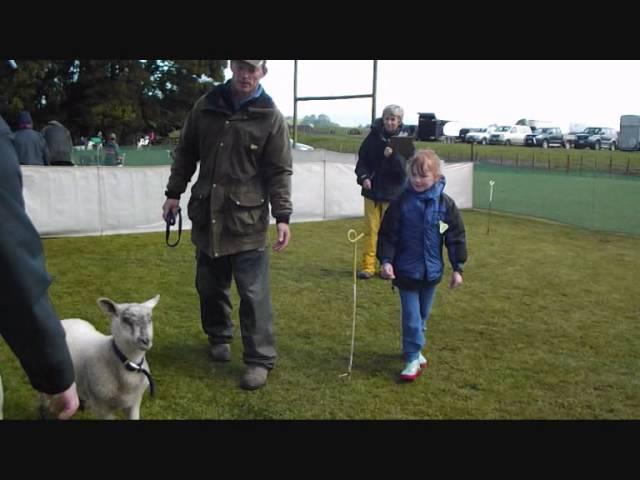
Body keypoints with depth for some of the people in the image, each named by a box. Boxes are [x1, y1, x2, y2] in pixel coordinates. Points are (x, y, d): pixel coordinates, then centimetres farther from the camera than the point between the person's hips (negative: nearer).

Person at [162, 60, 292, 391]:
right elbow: (185, 153, 14)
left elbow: (279, 172, -6)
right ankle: (218, 336, 39)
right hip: (207, 214, 4)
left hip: (247, 218, -4)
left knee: (253, 292, -4)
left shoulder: (271, 117, -5)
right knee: (209, 285, 16)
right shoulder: (206, 107, 5)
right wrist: (174, 193, 11)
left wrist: (282, 216, -13)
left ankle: (260, 360, 6)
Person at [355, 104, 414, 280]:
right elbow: (362, 159, 5)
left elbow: (407, 168, -13)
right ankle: (368, 266, 8)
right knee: (370, 230, 3)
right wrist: (363, 177, -11)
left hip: (393, 193, -1)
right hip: (372, 191, 1)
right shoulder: (373, 137, 0)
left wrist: (393, 156, -28)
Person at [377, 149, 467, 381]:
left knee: (423, 315, 18)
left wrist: (457, 268, 0)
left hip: (432, 271, 3)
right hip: (406, 270, -3)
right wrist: (385, 260, -14)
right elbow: (387, 234, -5)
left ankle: (413, 348, 37)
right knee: (411, 316, 0)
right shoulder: (401, 202, -9)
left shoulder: (445, 204, -5)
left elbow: (456, 237, 1)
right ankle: (413, 358, 9)